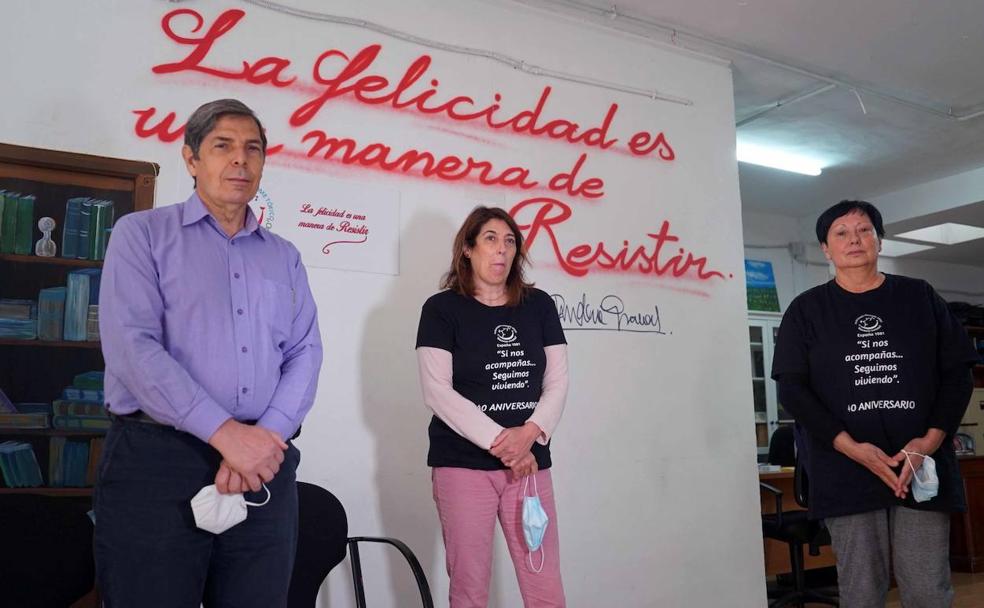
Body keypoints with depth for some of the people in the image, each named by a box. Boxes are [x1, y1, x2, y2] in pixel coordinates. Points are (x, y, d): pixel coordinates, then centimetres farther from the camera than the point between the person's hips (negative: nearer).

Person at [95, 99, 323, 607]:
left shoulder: (284, 256, 16)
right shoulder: (142, 233, 4)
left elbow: (305, 353, 7)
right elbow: (131, 345, -10)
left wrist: (266, 435, -12)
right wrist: (225, 432, -17)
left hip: (264, 463, 4)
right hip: (155, 458, -3)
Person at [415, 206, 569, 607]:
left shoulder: (539, 306, 10)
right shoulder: (442, 308, -1)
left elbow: (557, 383, 7)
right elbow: (438, 393, -9)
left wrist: (530, 433, -11)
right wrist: (499, 441, -15)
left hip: (530, 463, 3)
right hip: (463, 465, -3)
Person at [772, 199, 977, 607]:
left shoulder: (920, 297, 12)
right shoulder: (807, 310, 7)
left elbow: (958, 372, 9)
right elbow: (792, 389, 0)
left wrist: (930, 440, -7)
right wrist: (851, 447, -12)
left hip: (923, 468, 1)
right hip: (846, 473, -1)